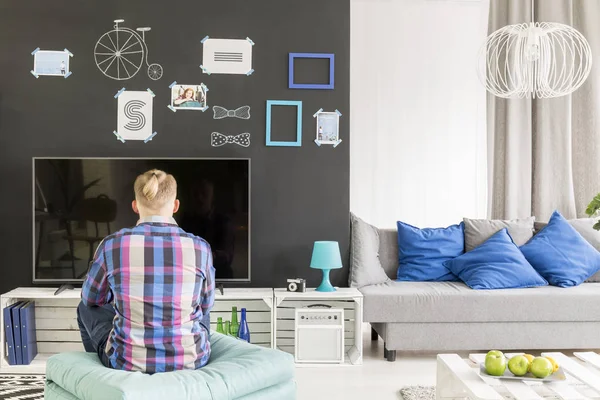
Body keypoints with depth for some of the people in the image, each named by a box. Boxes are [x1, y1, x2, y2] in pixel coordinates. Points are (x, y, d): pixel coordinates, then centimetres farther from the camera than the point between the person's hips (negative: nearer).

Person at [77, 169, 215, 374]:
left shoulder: (112, 245, -11)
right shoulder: (200, 248, -9)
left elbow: (91, 298, 8)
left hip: (127, 361, -1)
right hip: (191, 360, 1)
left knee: (87, 309, 29)